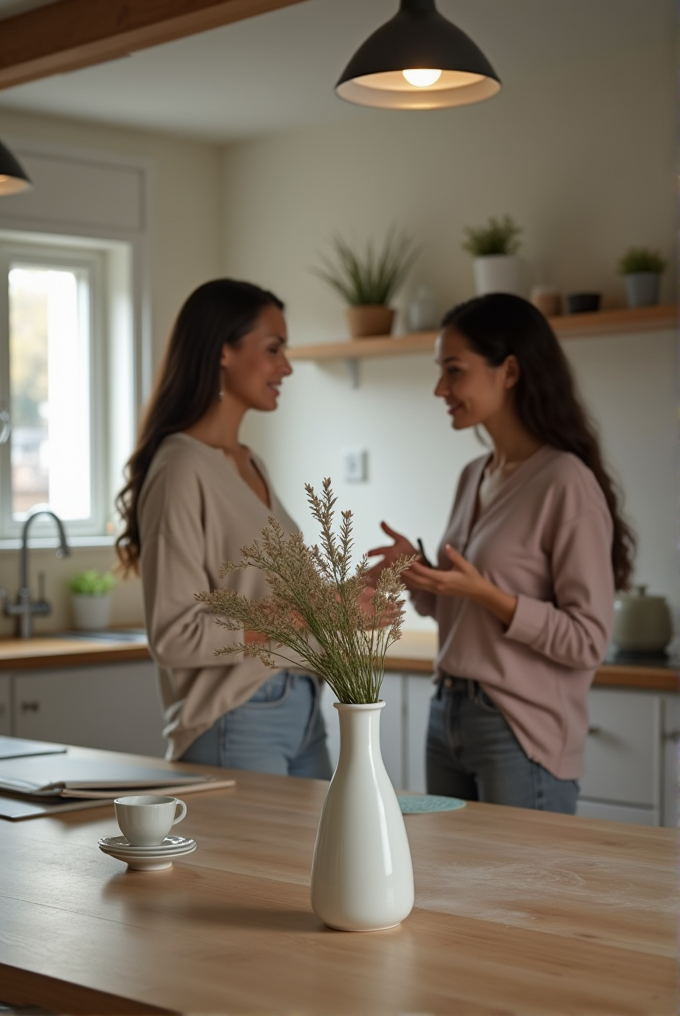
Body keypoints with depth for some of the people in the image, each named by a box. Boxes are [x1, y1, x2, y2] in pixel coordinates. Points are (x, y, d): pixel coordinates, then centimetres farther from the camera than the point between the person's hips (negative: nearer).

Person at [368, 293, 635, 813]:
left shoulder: (566, 484, -14)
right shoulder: (474, 477, 10)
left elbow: (587, 642, -15)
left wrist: (483, 592, -23)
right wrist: (418, 571, 0)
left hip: (522, 735, -7)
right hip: (448, 717, 8)